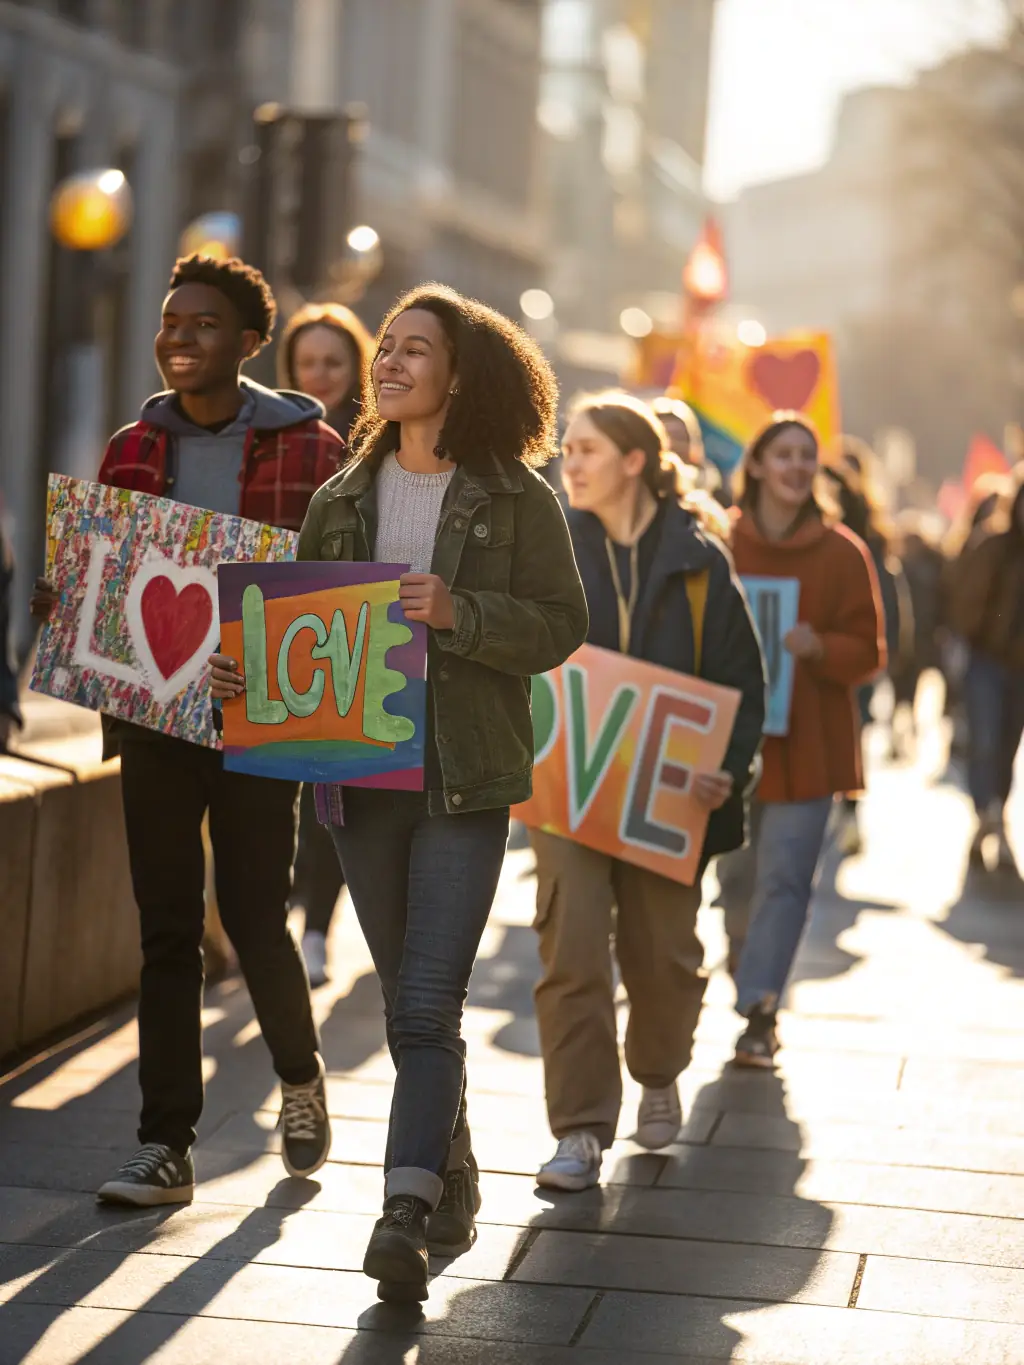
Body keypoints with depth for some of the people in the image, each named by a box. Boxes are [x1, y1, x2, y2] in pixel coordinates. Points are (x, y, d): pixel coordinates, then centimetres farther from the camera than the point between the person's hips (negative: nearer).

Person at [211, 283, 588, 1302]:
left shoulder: (516, 499, -2)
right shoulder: (343, 496, 11)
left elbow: (560, 626, -4)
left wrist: (460, 613, -19)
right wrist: (247, 667, -6)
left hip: (466, 778, -4)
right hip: (359, 769, 5)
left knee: (427, 1005, -13)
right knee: (406, 1004, 13)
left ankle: (405, 1214, -16)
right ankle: (450, 1184, 29)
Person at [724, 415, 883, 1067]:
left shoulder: (844, 553, 0)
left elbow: (868, 651, 1)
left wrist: (817, 647, -18)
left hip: (807, 740, -1)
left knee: (784, 877, -7)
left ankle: (758, 1005, -2)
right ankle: (762, 1008, 21)